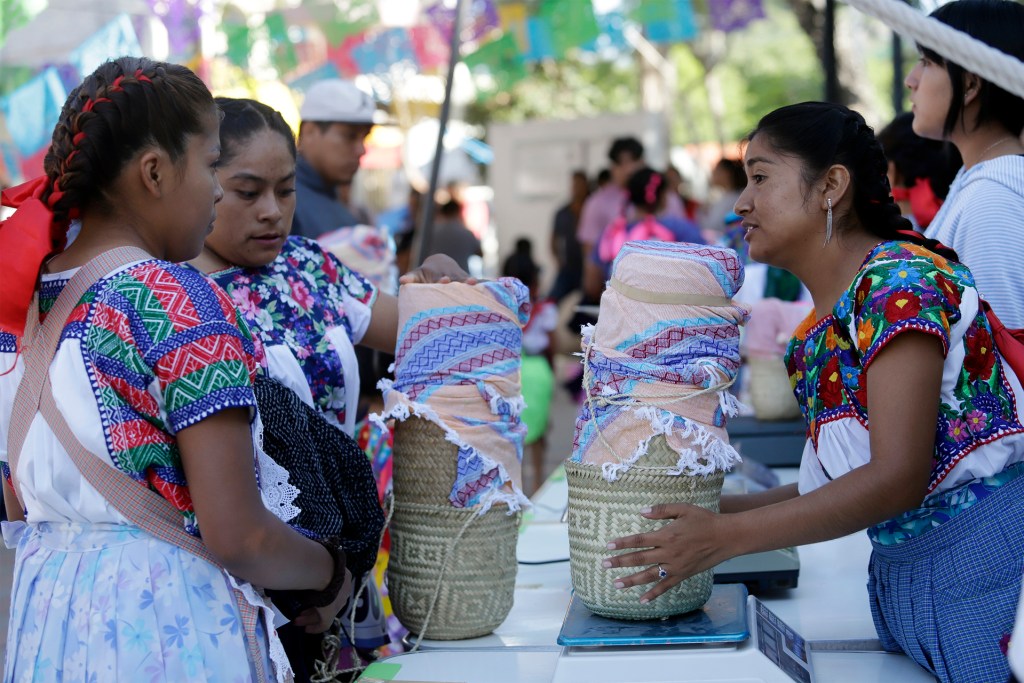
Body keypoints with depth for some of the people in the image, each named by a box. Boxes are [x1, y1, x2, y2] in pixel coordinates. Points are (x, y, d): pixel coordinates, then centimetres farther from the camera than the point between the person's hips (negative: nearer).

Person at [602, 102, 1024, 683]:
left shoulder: (900, 281, -15)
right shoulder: (817, 331, 11)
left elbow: (898, 477, -21)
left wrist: (726, 536, -19)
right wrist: (710, 509, 6)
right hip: (901, 574, 8)